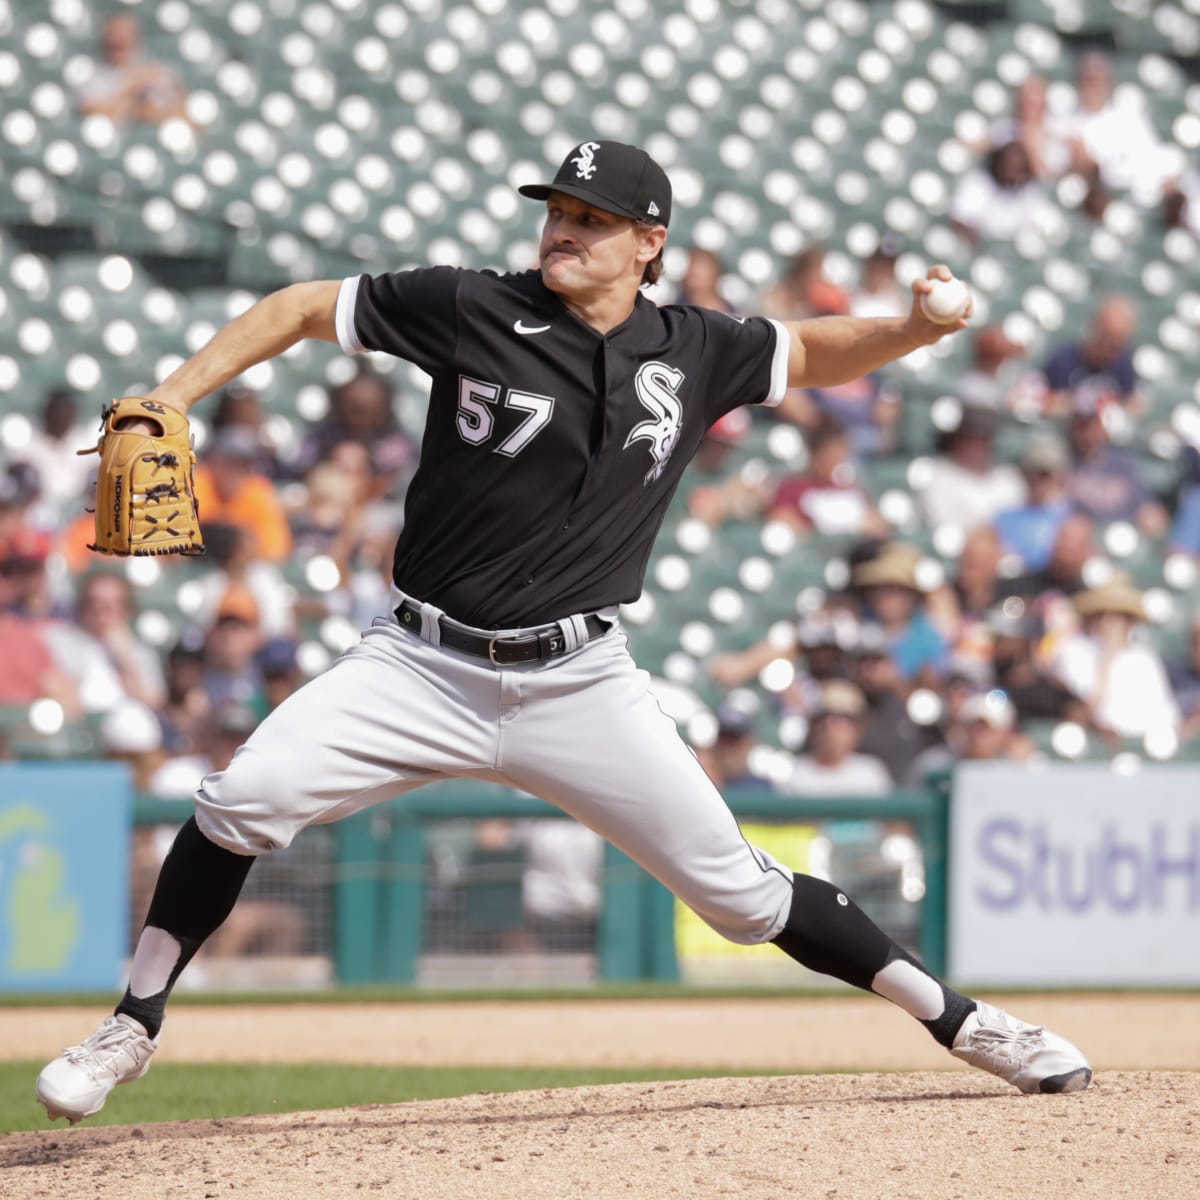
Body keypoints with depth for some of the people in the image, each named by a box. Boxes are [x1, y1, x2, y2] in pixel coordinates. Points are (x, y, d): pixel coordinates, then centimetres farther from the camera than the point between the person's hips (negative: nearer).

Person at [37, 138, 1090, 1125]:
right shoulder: (472, 310, -6)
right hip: (425, 665, -1)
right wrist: (171, 401, -10)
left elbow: (813, 353, 19)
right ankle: (134, 1025, -3)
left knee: (735, 888, -1)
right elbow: (303, 308, 0)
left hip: (581, 685, 1)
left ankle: (956, 1019, 14)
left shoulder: (695, 352, 3)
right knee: (245, 796, -20)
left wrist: (914, 330, -1)